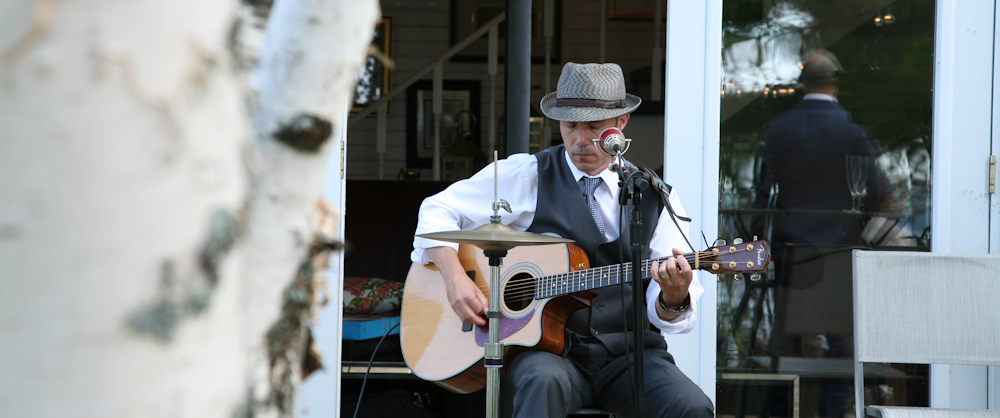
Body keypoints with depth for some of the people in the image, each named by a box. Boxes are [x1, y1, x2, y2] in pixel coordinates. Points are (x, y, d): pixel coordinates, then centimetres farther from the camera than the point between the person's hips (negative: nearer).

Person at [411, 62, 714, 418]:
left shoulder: (656, 198, 10)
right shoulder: (528, 175, 7)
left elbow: (664, 316, 7)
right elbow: (438, 211, 8)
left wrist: (673, 298, -18)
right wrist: (456, 279, -9)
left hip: (626, 350, 1)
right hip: (545, 348, -1)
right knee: (546, 383, -38)